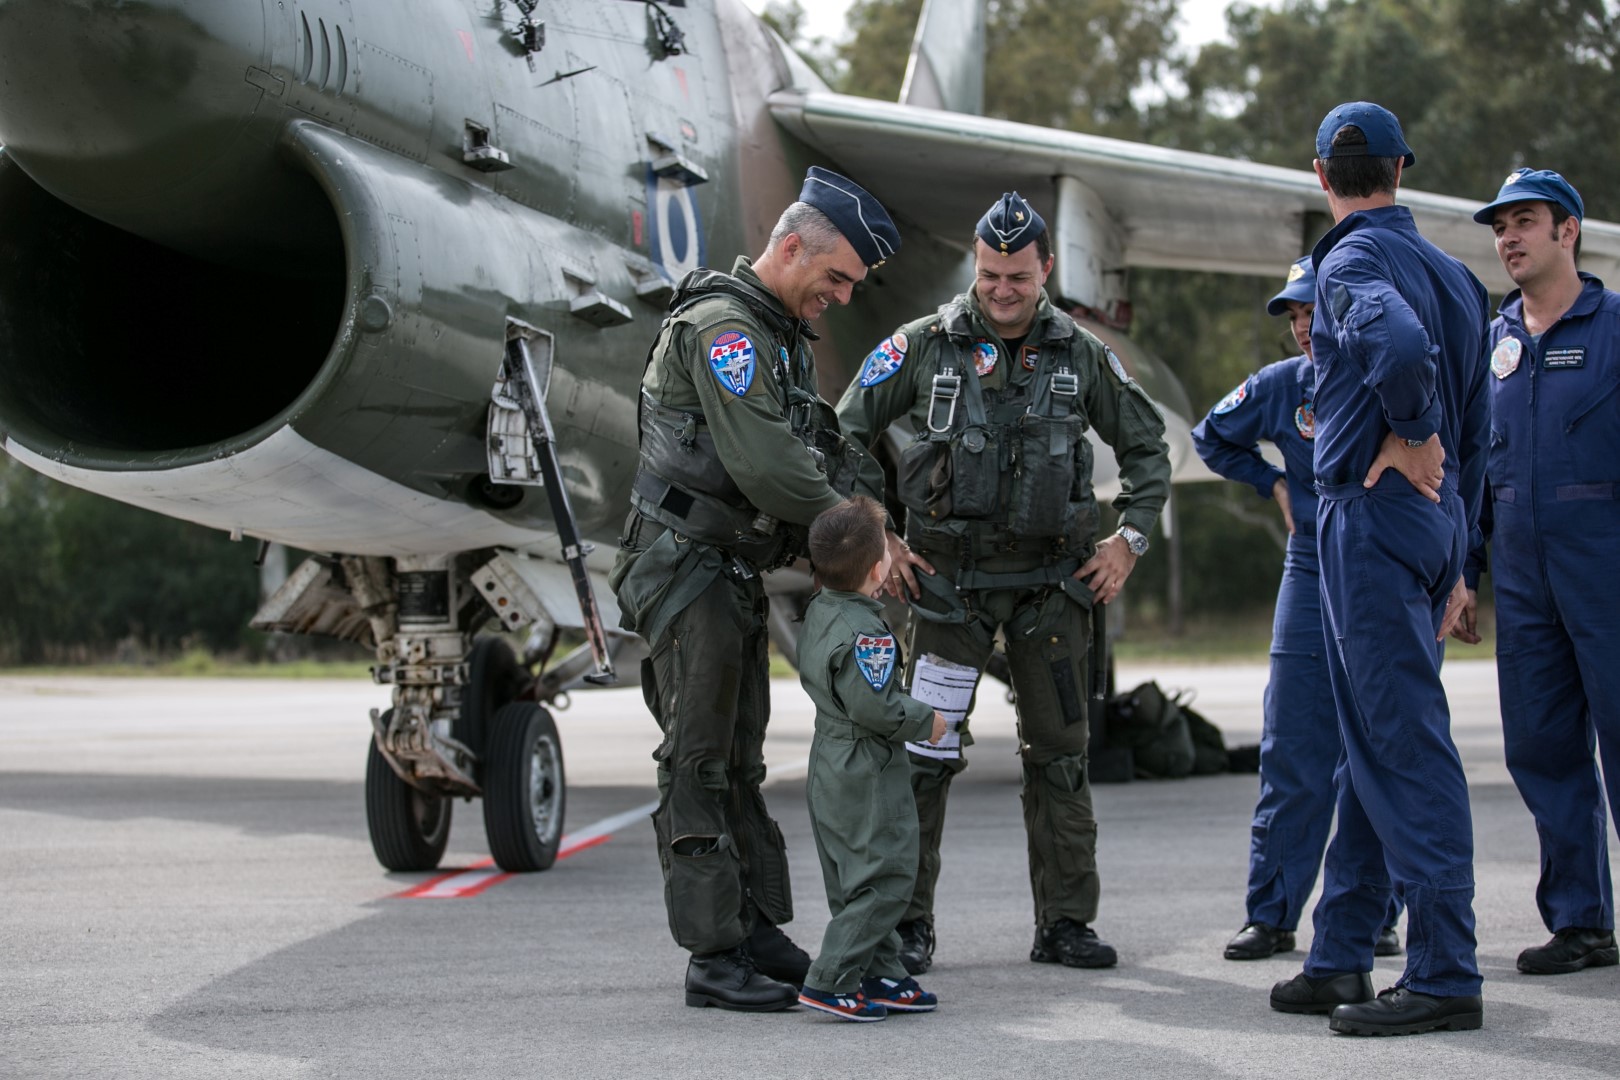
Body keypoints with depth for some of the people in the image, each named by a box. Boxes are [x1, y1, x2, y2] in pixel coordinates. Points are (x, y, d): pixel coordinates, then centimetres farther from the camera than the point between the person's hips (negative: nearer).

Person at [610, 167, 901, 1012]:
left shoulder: (784, 337, 16)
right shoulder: (721, 326, -17)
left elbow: (821, 444, 14)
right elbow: (764, 465, -26)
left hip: (736, 576, 10)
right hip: (686, 568, -10)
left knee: (739, 761, 13)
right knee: (698, 764, -7)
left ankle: (759, 934, 18)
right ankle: (714, 958, -5)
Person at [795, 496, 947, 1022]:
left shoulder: (818, 611, 6)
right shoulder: (865, 632, -23)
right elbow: (873, 706, -27)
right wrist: (926, 721, -12)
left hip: (830, 768, 10)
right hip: (867, 775, -10)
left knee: (855, 880, 14)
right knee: (884, 879, -5)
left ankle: (881, 977, 22)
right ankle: (829, 981, -8)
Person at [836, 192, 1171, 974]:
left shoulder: (1081, 356, 4)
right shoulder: (925, 345, -3)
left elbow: (1147, 446, 15)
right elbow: (844, 434, 2)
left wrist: (1130, 538, 4)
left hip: (1052, 579, 2)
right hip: (948, 578, -2)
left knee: (1058, 752, 6)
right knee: (925, 750, -6)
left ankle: (1065, 922, 13)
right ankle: (908, 922, 2)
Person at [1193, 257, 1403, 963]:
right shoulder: (1282, 385, 2)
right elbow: (1212, 437, 20)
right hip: (1312, 579, 3)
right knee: (1291, 754, 1)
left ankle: (1376, 916, 11)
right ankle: (1271, 916, 5)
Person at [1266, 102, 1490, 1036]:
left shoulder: (1352, 261, -9)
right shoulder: (1453, 274, 17)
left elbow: (1398, 341, -34)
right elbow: (1478, 433, 18)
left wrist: (1409, 437, -16)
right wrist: (1456, 563, 20)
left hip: (1375, 511, -9)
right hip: (1434, 521, 9)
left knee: (1408, 744, -8)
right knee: (1373, 741, 13)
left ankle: (1446, 976, -8)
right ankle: (1340, 961, 19)